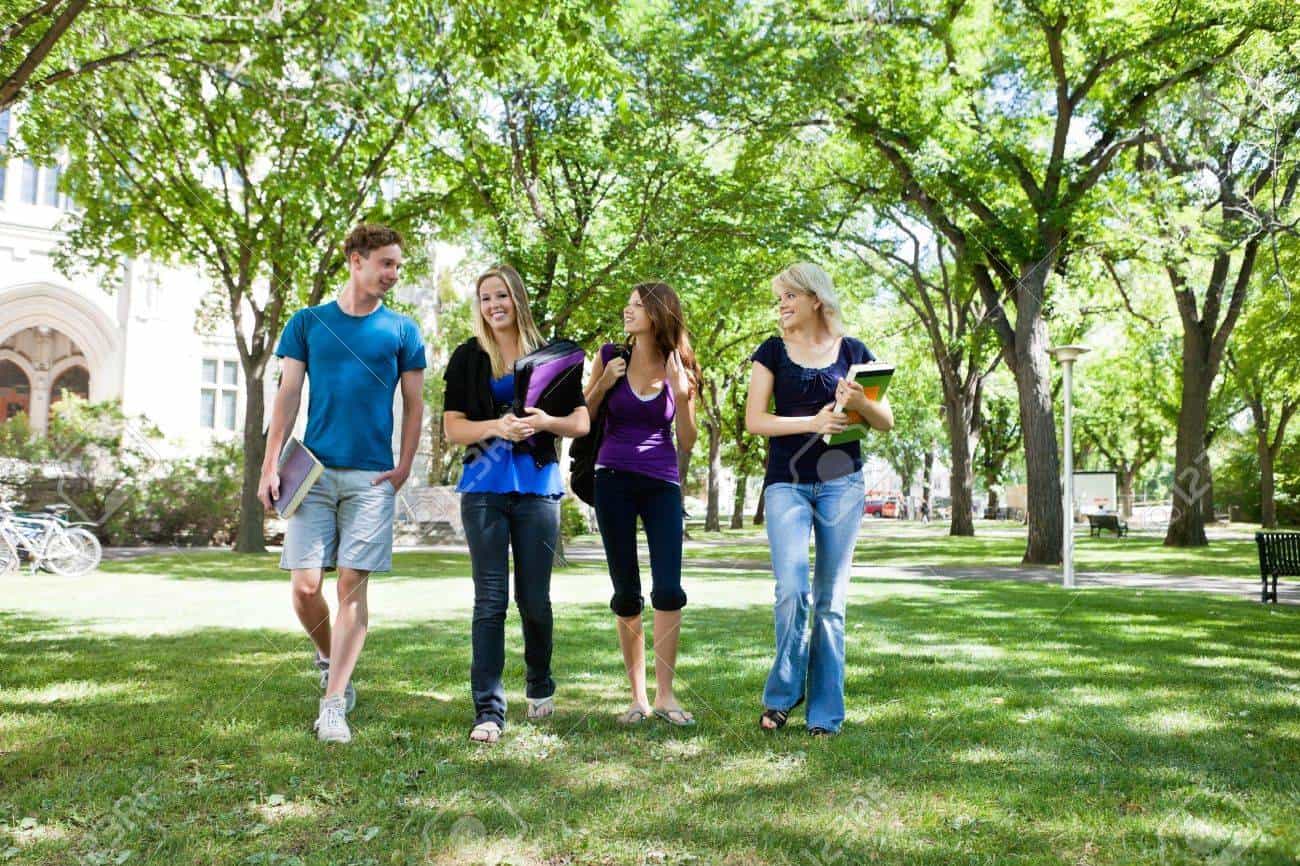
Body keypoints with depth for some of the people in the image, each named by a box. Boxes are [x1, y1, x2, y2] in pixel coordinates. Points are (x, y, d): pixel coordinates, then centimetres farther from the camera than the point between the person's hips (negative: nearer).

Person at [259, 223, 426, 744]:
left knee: (353, 587, -4)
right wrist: (270, 467, -2)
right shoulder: (308, 323, 8)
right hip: (314, 471, 1)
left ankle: (334, 703, 1)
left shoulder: (402, 330, 7)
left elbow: (413, 405, 8)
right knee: (305, 587, -3)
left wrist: (403, 468, -3)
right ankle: (328, 658, 27)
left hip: (372, 476, -1)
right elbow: (287, 398, 6)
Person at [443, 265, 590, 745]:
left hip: (537, 488, 1)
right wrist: (496, 427, -16)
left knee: (534, 598, 6)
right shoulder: (468, 357, 8)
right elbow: (453, 427, 2)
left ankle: (540, 686, 30)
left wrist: (545, 422, -14)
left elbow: (582, 422, 6)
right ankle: (488, 709, -2)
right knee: (490, 600, -4)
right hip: (484, 489, 0)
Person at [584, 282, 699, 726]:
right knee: (626, 593, 4)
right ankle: (637, 696, 13)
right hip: (614, 481, 0)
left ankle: (665, 694, 0)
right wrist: (604, 382, -9)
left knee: (668, 589, -10)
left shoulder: (679, 368, 3)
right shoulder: (611, 356, 3)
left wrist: (681, 393, -10)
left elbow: (686, 443, 3)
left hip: (662, 484, 0)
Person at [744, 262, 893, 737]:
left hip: (840, 481, 1)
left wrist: (860, 402, -14)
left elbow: (886, 422, 7)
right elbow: (754, 420, -2)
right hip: (786, 482, -1)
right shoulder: (773, 351, 6)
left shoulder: (853, 351, 7)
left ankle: (825, 712, 12)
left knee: (831, 599, 4)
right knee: (792, 589, -15)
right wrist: (812, 421, -15)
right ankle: (781, 695, 6)